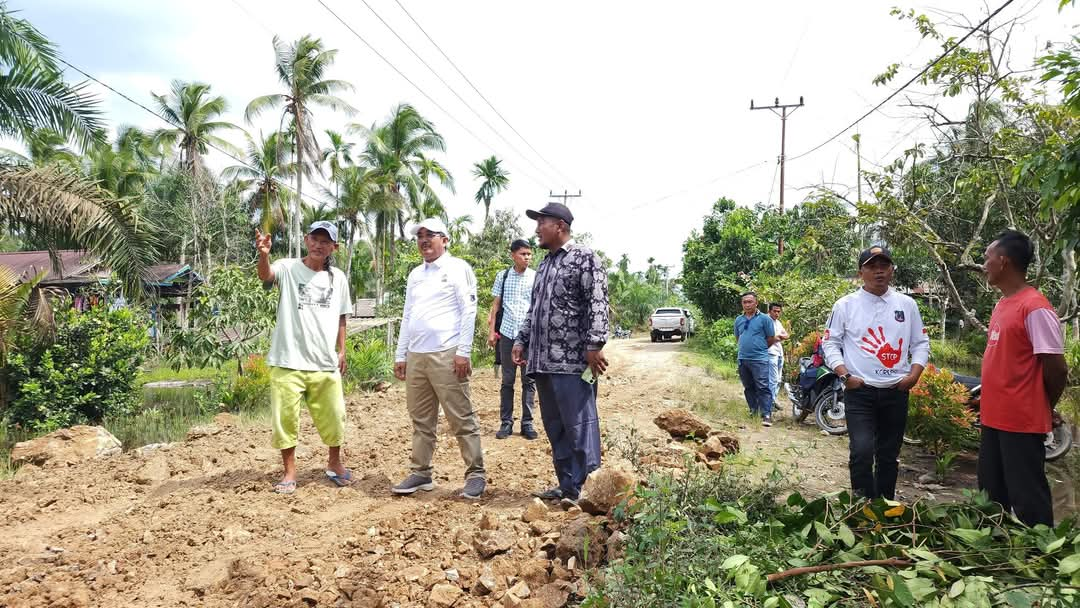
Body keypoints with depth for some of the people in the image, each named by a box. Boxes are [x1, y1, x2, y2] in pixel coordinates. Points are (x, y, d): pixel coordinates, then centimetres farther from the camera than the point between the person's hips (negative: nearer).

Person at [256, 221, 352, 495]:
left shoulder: (338, 278, 7)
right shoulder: (288, 268, -4)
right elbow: (266, 275, -27)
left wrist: (342, 350, 11)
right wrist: (264, 255, -48)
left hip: (326, 363, 3)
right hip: (288, 362, -3)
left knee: (333, 417, 13)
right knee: (285, 418, 3)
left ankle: (335, 463, 35)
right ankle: (289, 472, 20)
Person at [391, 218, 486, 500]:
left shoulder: (458, 268, -1)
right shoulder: (415, 274, 19)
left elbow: (469, 311, -7)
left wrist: (463, 352, -14)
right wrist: (400, 355, 15)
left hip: (446, 355, -7)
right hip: (415, 356, 7)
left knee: (462, 419, -2)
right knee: (421, 420, 12)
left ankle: (475, 474, 6)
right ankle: (421, 473, 21)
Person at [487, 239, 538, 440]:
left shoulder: (536, 277, 1)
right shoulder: (502, 276, 5)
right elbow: (495, 305, 8)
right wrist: (491, 331, 3)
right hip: (507, 333, 1)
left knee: (529, 380, 5)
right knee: (507, 380, 7)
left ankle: (527, 422, 12)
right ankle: (506, 422, 13)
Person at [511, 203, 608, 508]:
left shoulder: (585, 258, -5)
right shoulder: (545, 264, 21)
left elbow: (598, 305, -13)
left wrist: (594, 345, -20)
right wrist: (521, 341, 17)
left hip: (573, 361, -9)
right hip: (542, 361, 9)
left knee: (579, 426, -4)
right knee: (555, 426, 12)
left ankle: (584, 489, 3)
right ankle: (566, 484, 21)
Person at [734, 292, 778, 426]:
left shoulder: (764, 319, -4)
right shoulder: (739, 320, 11)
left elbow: (771, 339, 0)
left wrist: (759, 348, 7)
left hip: (760, 359, -6)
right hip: (742, 359, 6)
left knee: (763, 388, -10)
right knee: (748, 388, 14)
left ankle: (766, 415, -11)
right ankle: (753, 411, 26)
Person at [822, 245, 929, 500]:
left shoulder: (907, 304, 7)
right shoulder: (845, 305, -1)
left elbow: (920, 343, 12)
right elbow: (830, 343, 0)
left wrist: (914, 374, -2)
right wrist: (845, 375, -11)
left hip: (896, 392, 3)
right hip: (859, 391, -3)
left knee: (889, 455, 13)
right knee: (862, 451, -16)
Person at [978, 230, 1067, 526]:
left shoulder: (1035, 307, -17)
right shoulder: (1002, 303, 11)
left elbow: (1057, 369, -16)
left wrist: (1042, 409, -2)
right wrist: (989, 397, 12)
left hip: (1022, 423, -9)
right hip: (994, 418, 9)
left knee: (1027, 500, 2)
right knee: (991, 496, 19)